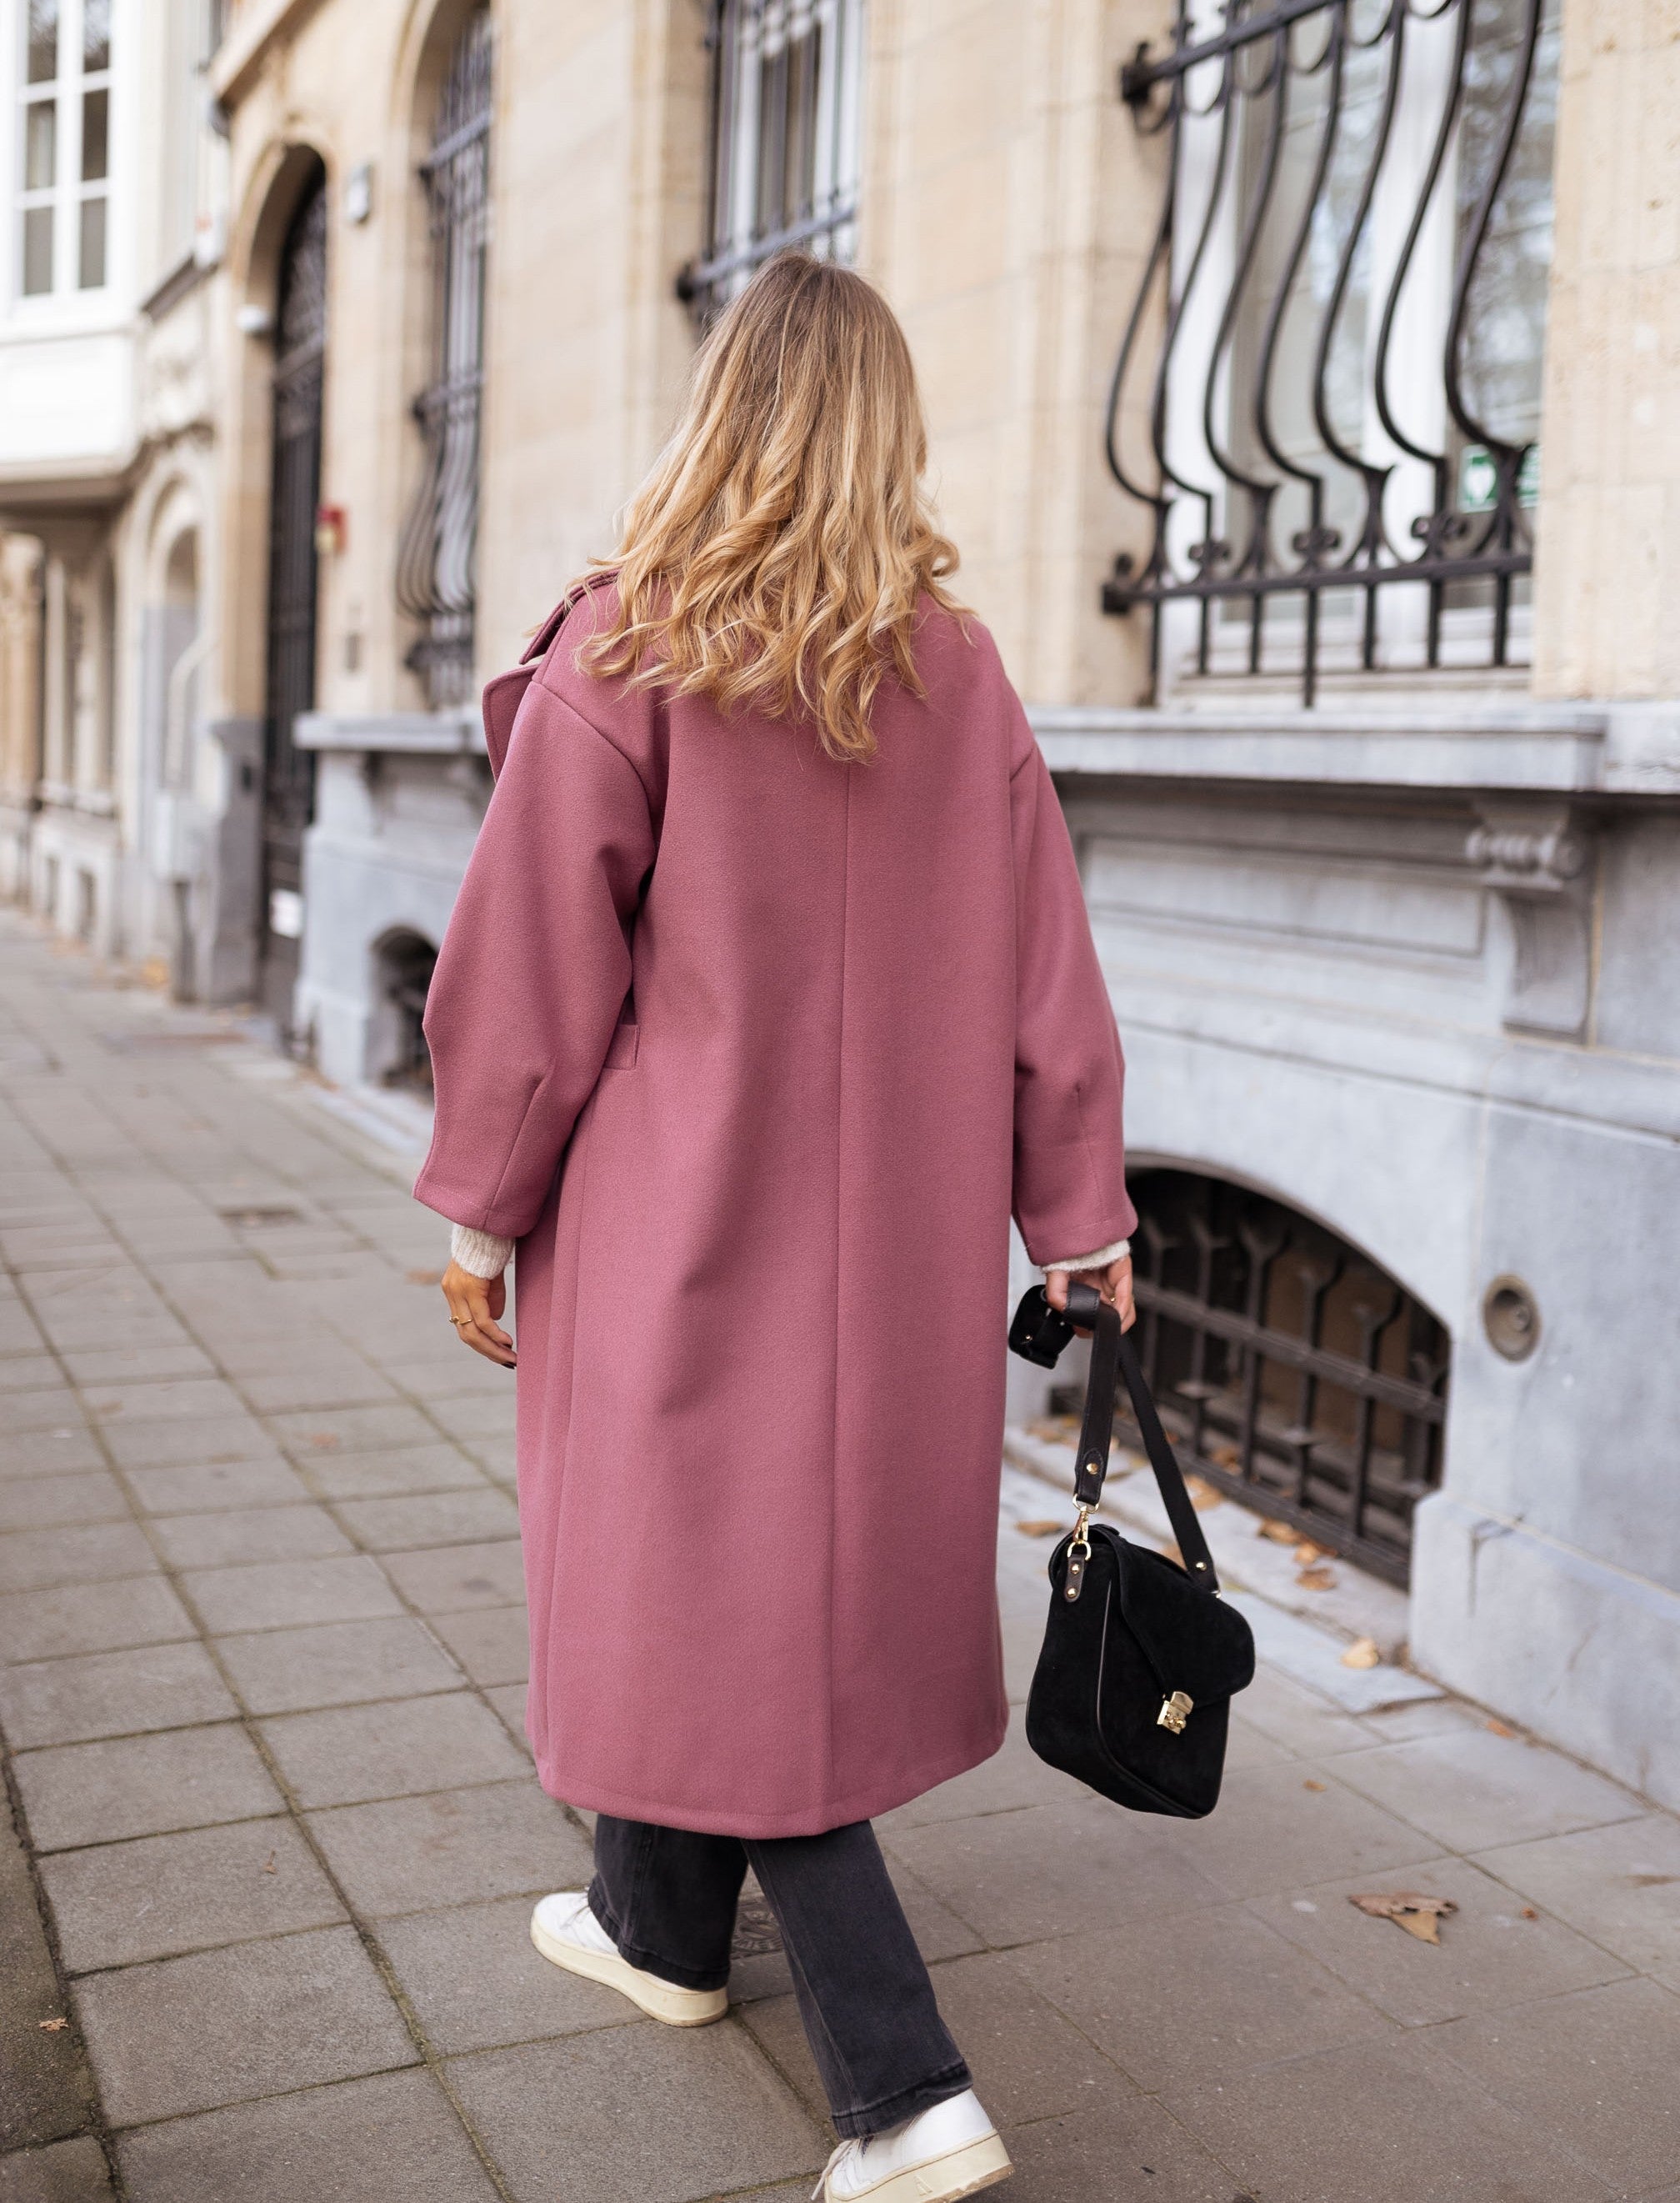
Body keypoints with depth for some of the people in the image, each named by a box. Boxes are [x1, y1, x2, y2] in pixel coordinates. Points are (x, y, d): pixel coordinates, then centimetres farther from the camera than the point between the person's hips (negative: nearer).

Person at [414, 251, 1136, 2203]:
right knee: (818, 1566, 19)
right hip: (892, 1228, 6)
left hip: (682, 1219, -5)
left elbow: (533, 959, -11)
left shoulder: (623, 654, -12)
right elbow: (1041, 967, 3)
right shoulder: (961, 672, 1)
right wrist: (1076, 1216, 11)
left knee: (718, 1591, 4)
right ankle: (660, 1922, 42)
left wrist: (479, 1204, 1)